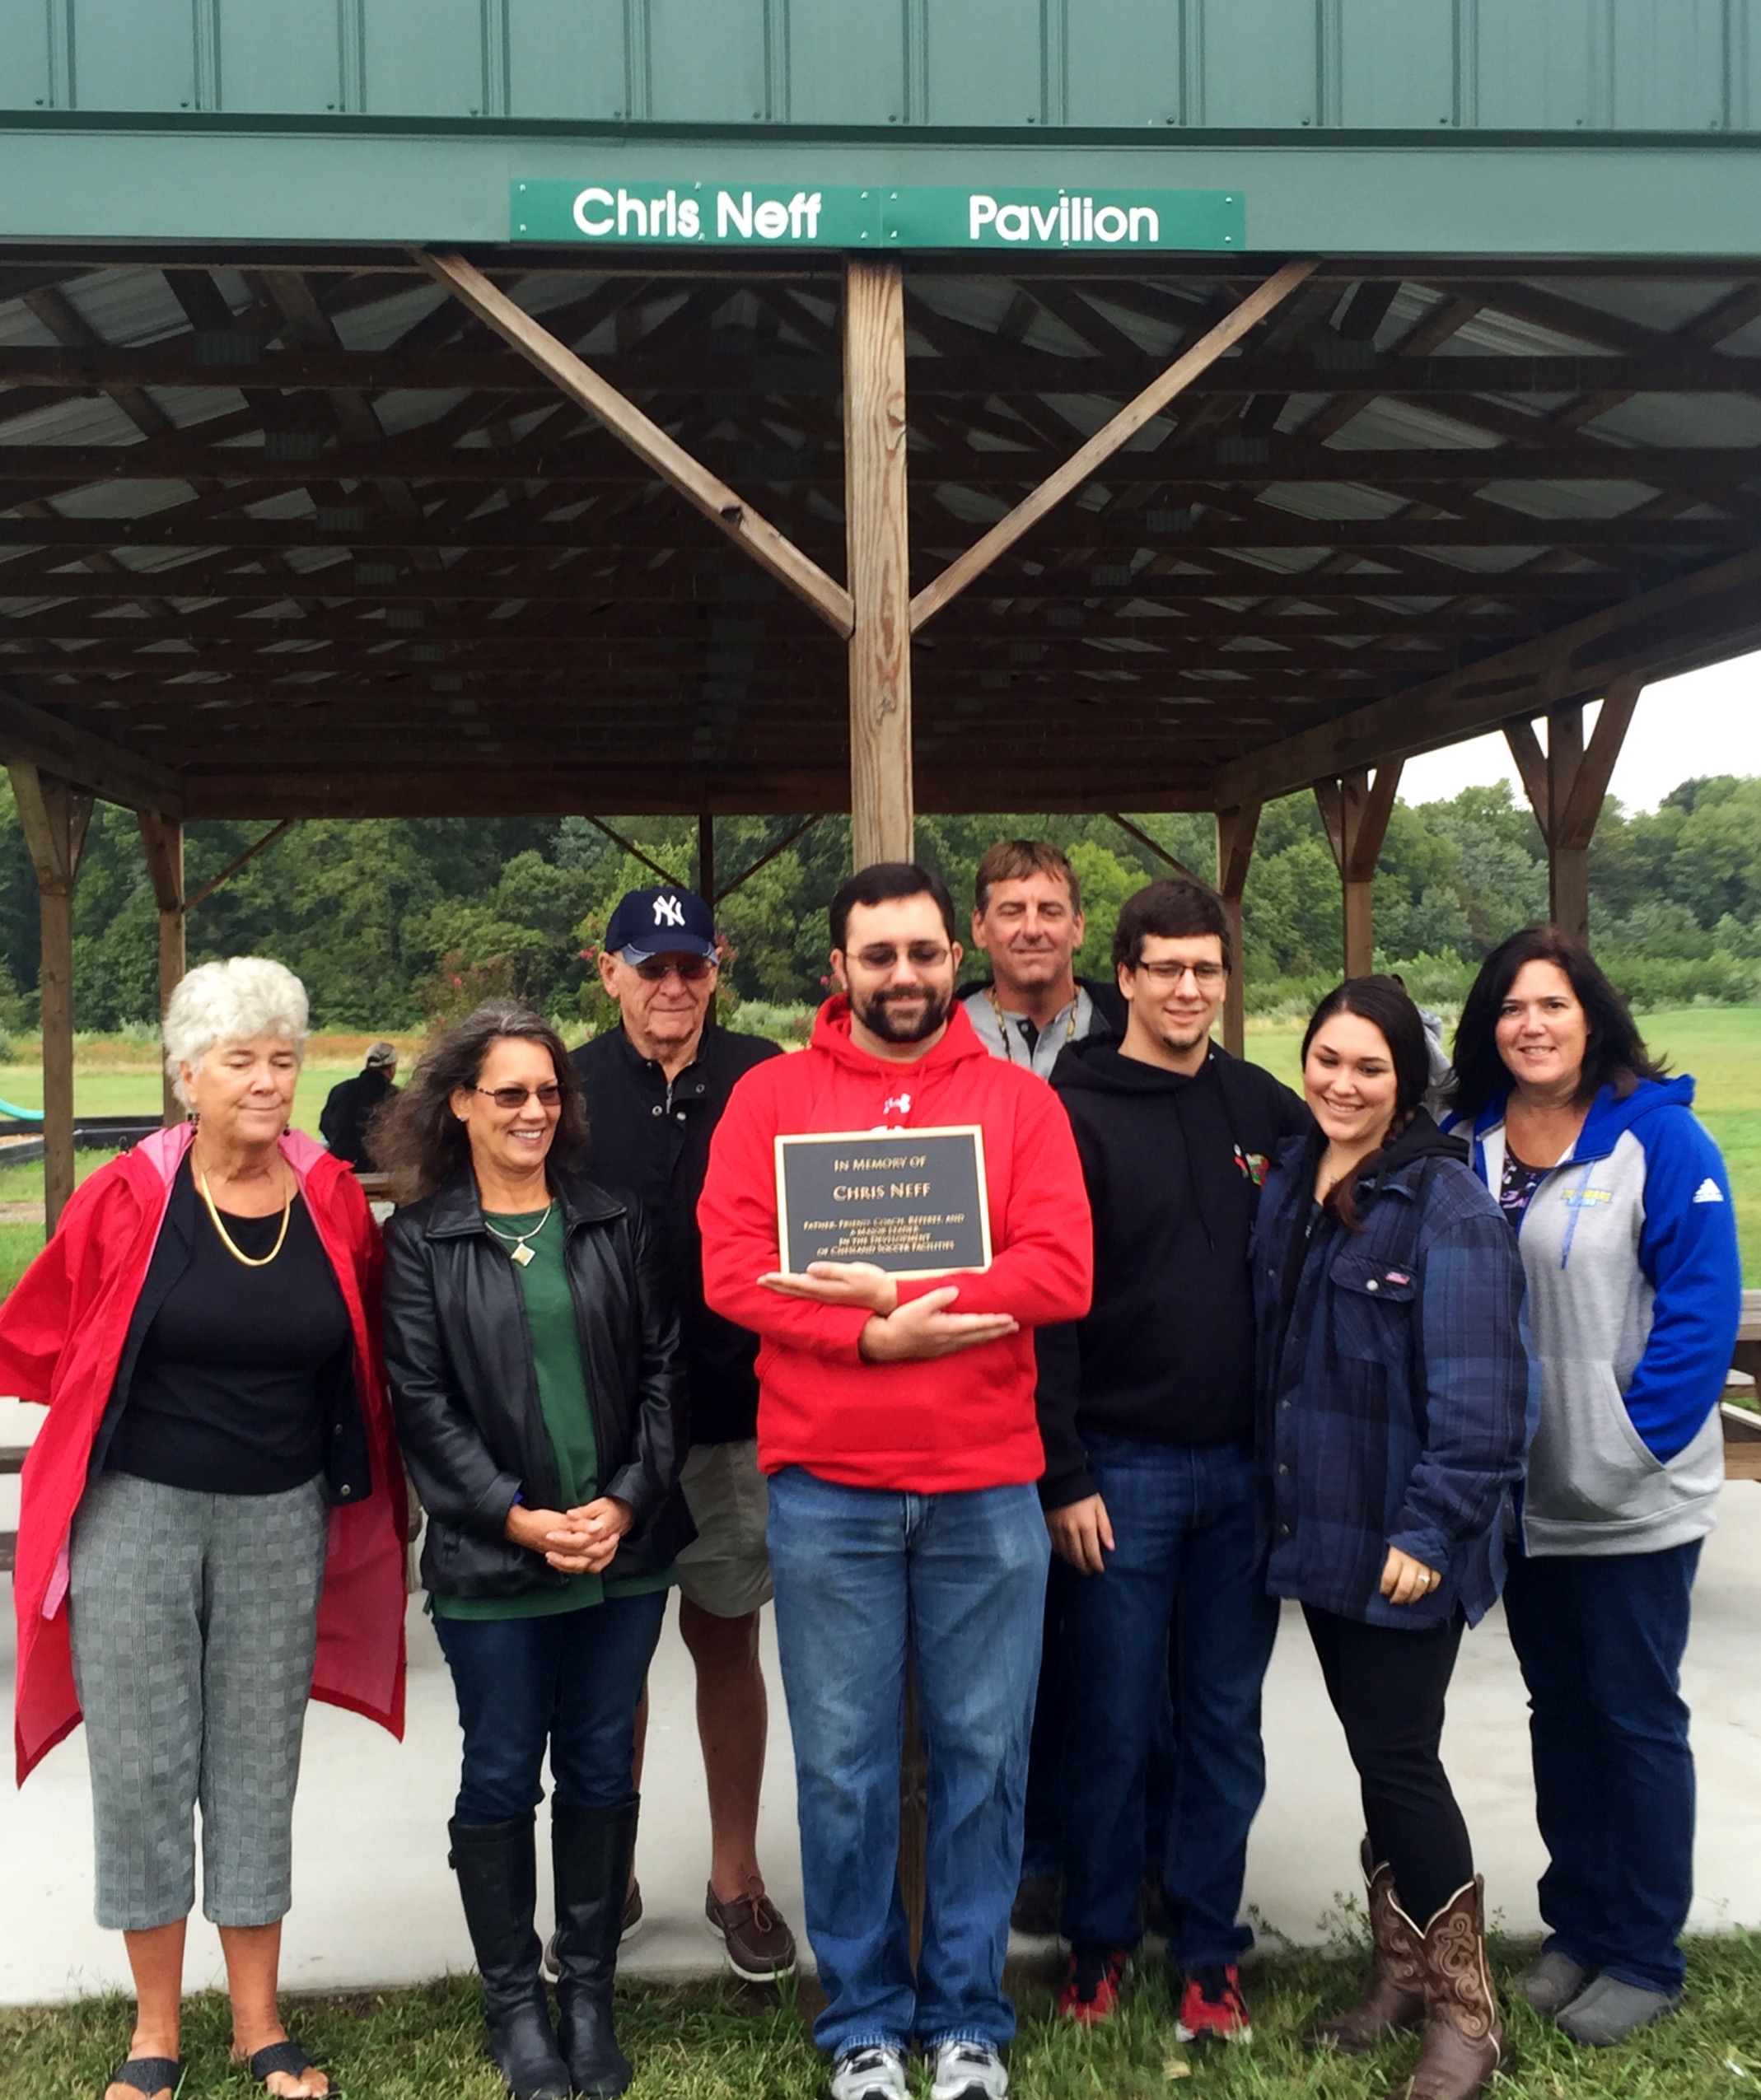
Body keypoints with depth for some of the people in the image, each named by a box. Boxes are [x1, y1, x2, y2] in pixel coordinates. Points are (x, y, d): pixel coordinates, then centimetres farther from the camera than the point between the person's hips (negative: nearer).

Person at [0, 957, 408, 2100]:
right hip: (137, 1514, -2)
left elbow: (364, 1358, 9)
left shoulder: (334, 1199, -3)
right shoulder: (130, 1197, -10)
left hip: (282, 1521, 2)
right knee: (143, 1766, 6)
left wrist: (366, 1502, 8)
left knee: (260, 1762, 12)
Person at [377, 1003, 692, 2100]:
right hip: (490, 1560, -2)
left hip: (625, 1549, 2)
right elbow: (423, 1402, -5)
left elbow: (663, 1370, 3)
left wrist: (628, 1500, -9)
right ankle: (515, 2000, 25)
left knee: (601, 1771, 11)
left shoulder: (618, 1224, 5)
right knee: (501, 1778, 8)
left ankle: (590, 1990, 27)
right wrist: (518, 1518, -12)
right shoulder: (422, 1239, 0)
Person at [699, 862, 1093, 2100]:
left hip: (987, 1489, 1)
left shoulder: (1019, 1101, 4)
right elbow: (733, 1269, -6)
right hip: (825, 1492, 0)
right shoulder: (771, 1096, 4)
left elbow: (1062, 1272, -7)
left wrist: (897, 1294, -16)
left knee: (983, 1756, 9)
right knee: (843, 1765, 8)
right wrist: (877, 1339, -17)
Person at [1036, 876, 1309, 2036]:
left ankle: (1209, 1952, 25)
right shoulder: (1076, 1113, -6)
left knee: (1227, 1724, 12)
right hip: (1124, 1469, -3)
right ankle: (1099, 1942, 25)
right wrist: (1064, 1476, -12)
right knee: (1113, 1724, 7)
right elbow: (1043, 1302, -10)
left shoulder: (1267, 1109, 7)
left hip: (1247, 1467, 4)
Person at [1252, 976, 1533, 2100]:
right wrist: (1276, 1496, 7)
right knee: (1374, 1752, 17)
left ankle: (1463, 2007, 20)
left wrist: (1430, 1531, -20)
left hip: (1406, 1543, -6)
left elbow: (1478, 1390, -19)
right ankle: (1402, 1973, 33)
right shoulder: (1289, 1184, 7)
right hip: (1320, 1530, 6)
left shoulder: (1445, 1204, -15)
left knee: (1400, 1758, 1)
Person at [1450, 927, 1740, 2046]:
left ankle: (1646, 1955, 23)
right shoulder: (1466, 1144, 2)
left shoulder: (1658, 1135, -12)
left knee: (1636, 1714, 7)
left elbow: (1703, 1304, -14)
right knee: (1558, 1706, 17)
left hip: (1632, 1501, -5)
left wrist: (1635, 1440, -17)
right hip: (1522, 1493, 5)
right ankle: (1577, 1923, 32)